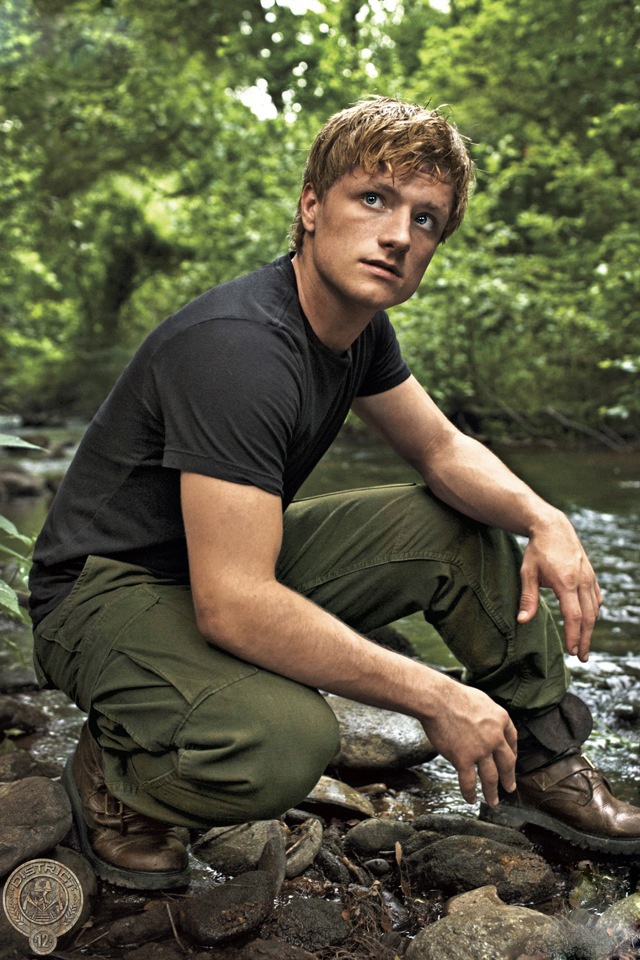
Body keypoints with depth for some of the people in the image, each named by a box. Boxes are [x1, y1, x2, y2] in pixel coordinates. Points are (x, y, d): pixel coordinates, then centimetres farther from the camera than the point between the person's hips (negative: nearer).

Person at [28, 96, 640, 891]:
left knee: (469, 525, 3)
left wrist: (544, 519, -13)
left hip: (238, 564, 9)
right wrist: (434, 698, -28)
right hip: (108, 590, -8)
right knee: (283, 742, -37)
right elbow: (232, 606, -35)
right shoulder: (240, 346, -30)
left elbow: (442, 449, 10)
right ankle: (115, 771, -5)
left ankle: (540, 762, 13)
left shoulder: (359, 323, -1)